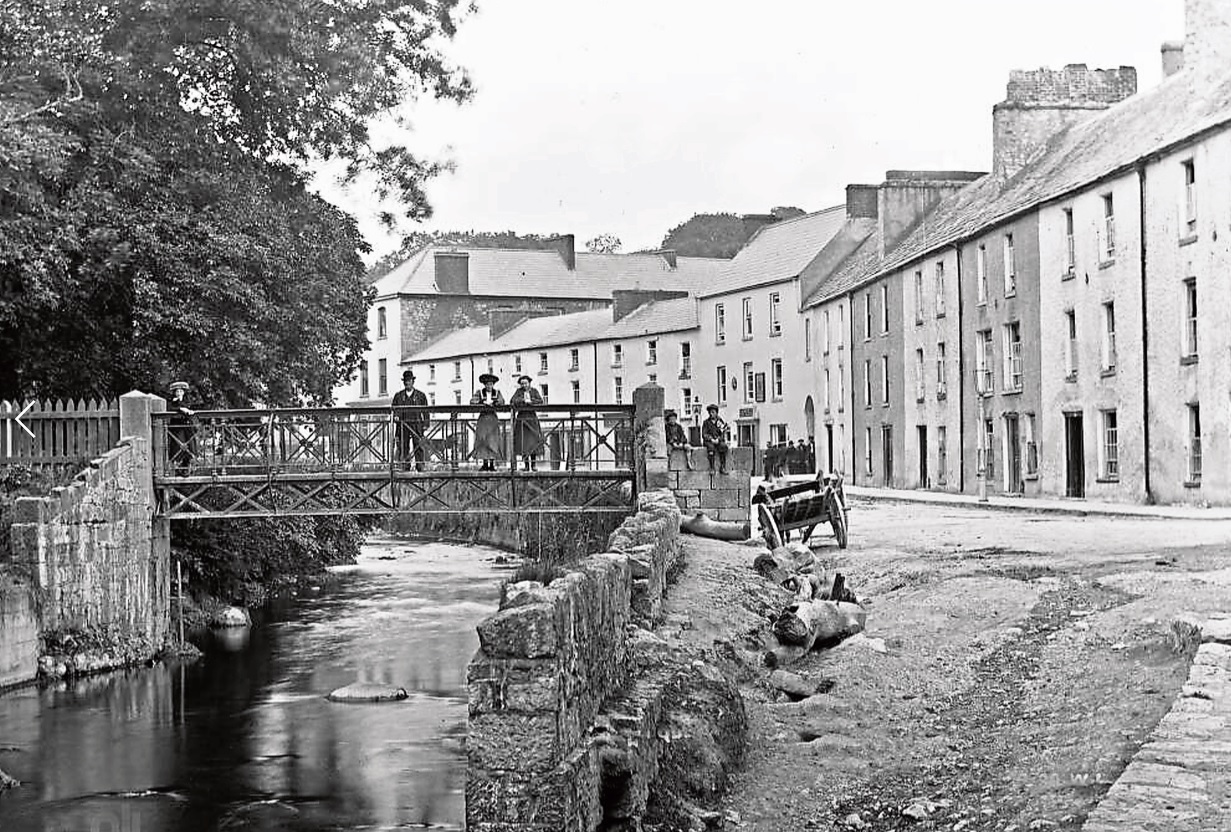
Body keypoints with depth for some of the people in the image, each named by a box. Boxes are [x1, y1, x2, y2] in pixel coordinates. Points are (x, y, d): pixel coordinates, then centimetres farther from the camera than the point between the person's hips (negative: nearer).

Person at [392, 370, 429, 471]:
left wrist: (425, 424, 0)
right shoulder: (398, 395, 15)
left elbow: (425, 411, 9)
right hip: (403, 425, 1)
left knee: (419, 446, -7)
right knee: (403, 447, -3)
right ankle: (404, 467, -1)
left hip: (417, 425, -1)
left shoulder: (421, 395, 12)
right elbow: (394, 408, 14)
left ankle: (420, 467, -6)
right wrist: (395, 416, -8)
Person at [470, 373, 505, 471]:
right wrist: (483, 402, -18)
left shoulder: (497, 392, 7)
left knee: (493, 440, -7)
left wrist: (491, 402, -22)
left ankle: (492, 464, -6)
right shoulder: (479, 392, 6)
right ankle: (485, 464, -4)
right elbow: (472, 401, -7)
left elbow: (501, 402, -9)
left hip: (493, 419, 0)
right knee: (482, 440, -7)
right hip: (483, 418, 0)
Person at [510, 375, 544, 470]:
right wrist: (523, 400, -16)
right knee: (523, 443, -5)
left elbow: (540, 401, -7)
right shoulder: (519, 391, 5)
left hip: (532, 417, 0)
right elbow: (512, 401, -8)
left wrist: (530, 401, -15)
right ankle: (526, 465, 0)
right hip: (521, 418, 0)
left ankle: (533, 465, -1)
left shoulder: (534, 391, 6)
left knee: (534, 441, -6)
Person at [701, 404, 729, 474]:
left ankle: (722, 468, -31)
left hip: (719, 441, 1)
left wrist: (718, 439, -14)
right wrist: (711, 439, -14)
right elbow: (704, 435, 2)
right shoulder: (706, 422, 9)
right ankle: (711, 468, -33)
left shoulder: (720, 422, 11)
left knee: (723, 446, -32)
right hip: (708, 441, -1)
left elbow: (723, 434, 5)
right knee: (711, 447, -35)